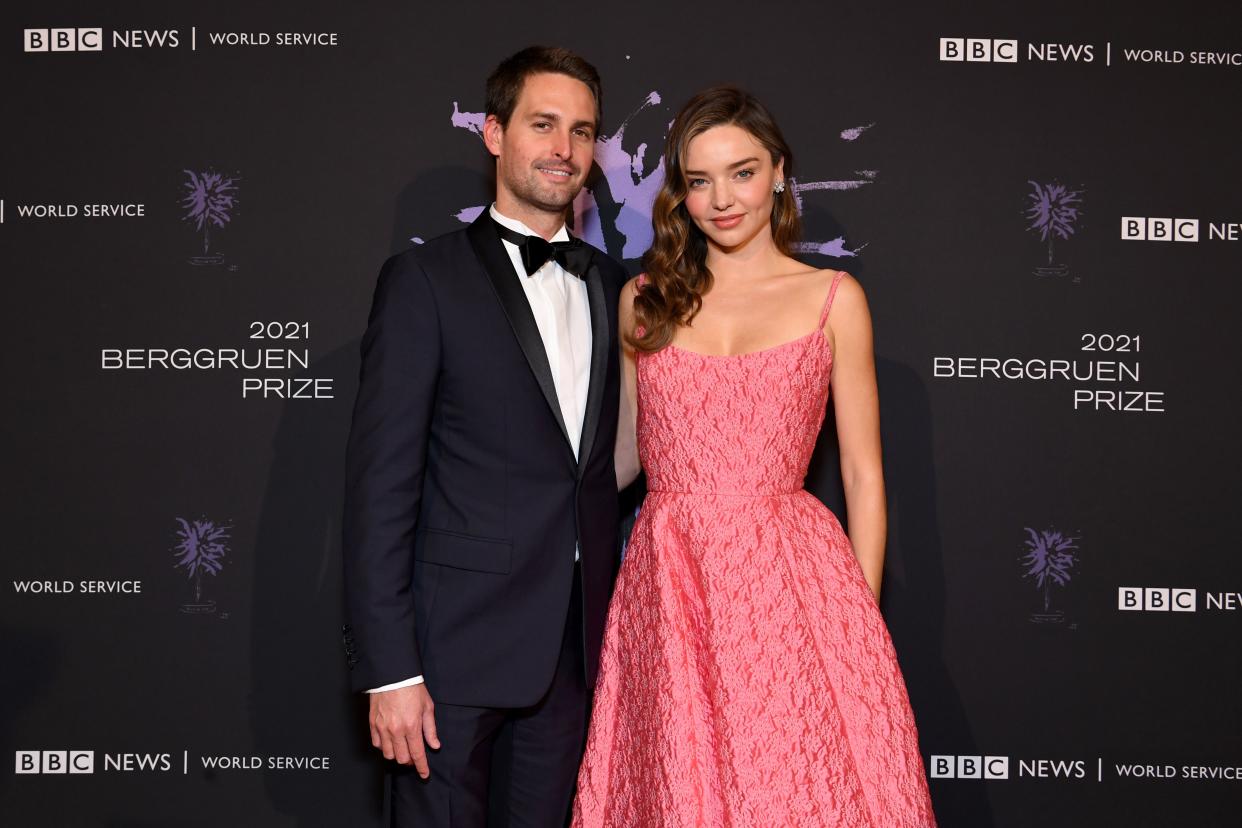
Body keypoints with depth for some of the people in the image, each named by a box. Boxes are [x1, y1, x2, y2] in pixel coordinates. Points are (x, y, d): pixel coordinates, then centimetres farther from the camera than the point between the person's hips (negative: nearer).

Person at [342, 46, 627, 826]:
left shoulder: (610, 285, 10)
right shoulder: (425, 279, -6)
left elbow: (606, 458, 13)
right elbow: (381, 485, -10)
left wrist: (615, 630, 7)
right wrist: (388, 669, -14)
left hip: (578, 645, 5)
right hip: (456, 644, -5)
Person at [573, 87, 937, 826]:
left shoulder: (833, 298, 4)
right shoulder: (646, 300, 10)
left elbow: (863, 475, 3)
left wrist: (862, 618, -2)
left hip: (788, 584, -2)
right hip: (669, 591, 2)